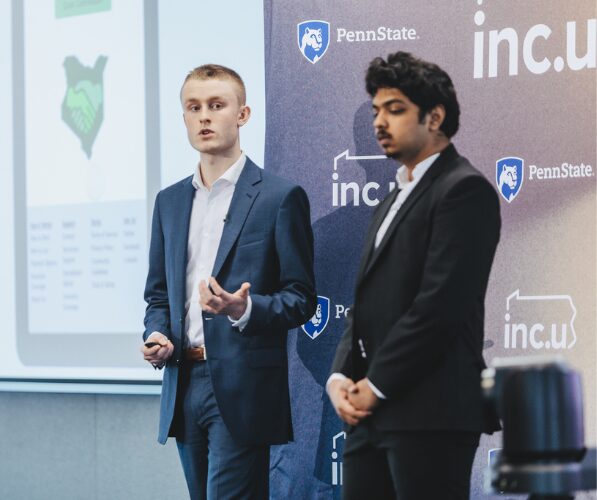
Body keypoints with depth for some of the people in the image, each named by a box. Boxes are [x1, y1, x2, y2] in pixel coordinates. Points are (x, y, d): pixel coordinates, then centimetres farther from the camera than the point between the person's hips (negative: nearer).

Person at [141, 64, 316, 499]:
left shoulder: (281, 198, -3)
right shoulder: (170, 201, 15)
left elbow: (301, 299, -4)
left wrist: (245, 309, -23)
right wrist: (157, 336, 0)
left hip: (243, 392, -6)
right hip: (184, 385, 6)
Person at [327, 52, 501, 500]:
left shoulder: (463, 189, -6)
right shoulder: (394, 201, 23)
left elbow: (441, 303, -16)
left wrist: (375, 386, -13)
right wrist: (341, 378, 3)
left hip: (431, 413, -9)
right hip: (373, 413, 9)